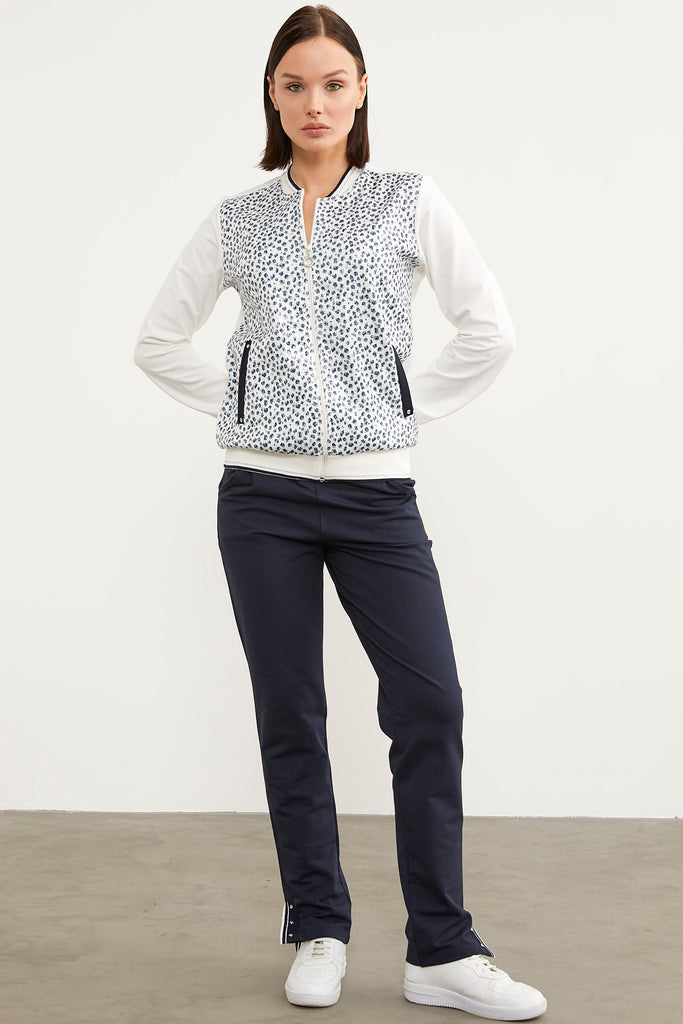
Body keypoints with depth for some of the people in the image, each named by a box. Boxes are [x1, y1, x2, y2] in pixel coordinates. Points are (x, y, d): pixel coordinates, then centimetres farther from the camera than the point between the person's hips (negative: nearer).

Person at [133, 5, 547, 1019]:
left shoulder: (410, 200, 5)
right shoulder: (235, 220, 8)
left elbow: (489, 328, 1)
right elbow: (158, 341, 15)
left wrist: (415, 409, -1)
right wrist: (236, 405, 5)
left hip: (376, 491, -1)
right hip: (265, 494, 1)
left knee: (429, 704, -7)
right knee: (290, 715, 5)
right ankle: (319, 933, 19)